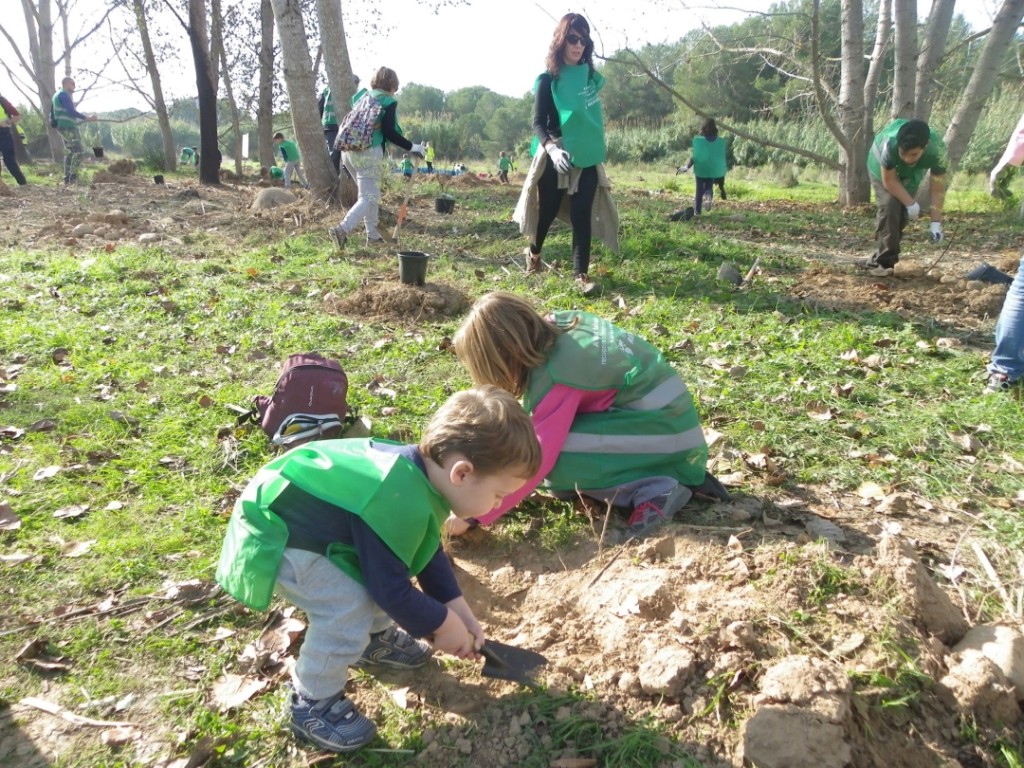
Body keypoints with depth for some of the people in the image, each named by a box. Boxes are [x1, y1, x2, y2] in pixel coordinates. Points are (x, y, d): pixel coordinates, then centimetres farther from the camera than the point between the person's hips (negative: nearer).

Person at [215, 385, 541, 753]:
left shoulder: (419, 471, -6)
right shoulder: (399, 507, -36)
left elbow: (428, 553, 9)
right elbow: (391, 589, -24)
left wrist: (457, 607, 5)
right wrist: (443, 623, -9)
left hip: (300, 507, 9)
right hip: (276, 534, -9)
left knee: (379, 568, 12)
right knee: (349, 608, -17)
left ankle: (376, 637, 37)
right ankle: (312, 704, 5)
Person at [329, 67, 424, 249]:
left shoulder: (361, 96, 19)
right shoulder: (388, 102, -2)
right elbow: (389, 132, -11)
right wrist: (412, 147, -4)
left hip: (348, 150, 8)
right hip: (368, 152, -8)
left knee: (368, 192, 20)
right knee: (369, 197, -6)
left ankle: (373, 234, 21)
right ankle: (342, 229, -25)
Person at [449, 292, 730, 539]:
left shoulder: (556, 377, -23)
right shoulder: (557, 326, 1)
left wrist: (474, 515, -19)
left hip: (664, 432, -9)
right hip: (665, 410, 9)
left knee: (554, 460, -19)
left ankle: (652, 490, -13)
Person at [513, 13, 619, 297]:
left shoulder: (589, 74, 7)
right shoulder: (548, 80, -8)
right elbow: (538, 124, -14)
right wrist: (551, 148, -31)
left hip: (588, 157, 4)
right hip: (557, 158, -4)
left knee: (582, 215, -3)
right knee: (548, 211, 9)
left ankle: (581, 274, -3)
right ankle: (534, 254, 36)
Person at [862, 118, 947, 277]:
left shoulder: (937, 150, -37)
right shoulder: (890, 143, -45)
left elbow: (938, 188, -27)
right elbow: (889, 180, -29)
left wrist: (936, 223, -28)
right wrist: (911, 203, -27)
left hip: (911, 174, 3)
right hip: (883, 170, -3)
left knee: (902, 212, -5)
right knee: (889, 206, -21)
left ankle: (880, 258, 10)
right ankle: (883, 261, -16)